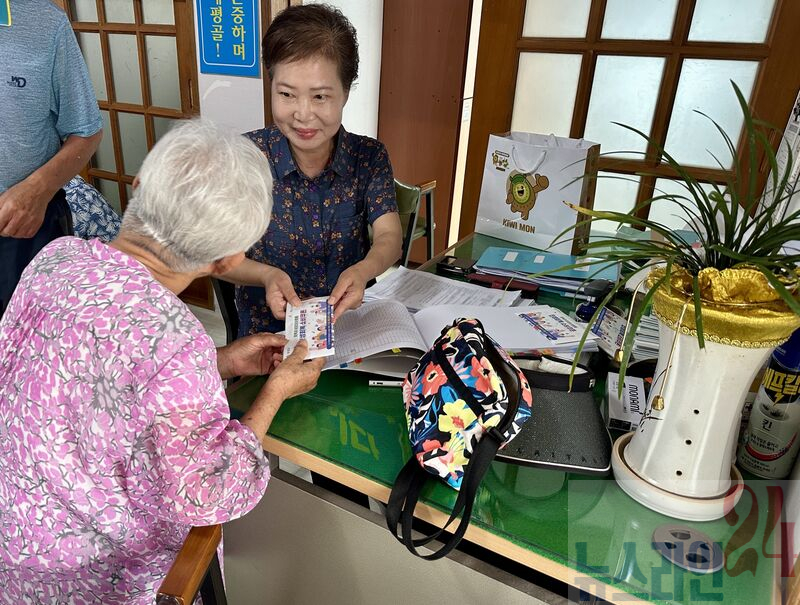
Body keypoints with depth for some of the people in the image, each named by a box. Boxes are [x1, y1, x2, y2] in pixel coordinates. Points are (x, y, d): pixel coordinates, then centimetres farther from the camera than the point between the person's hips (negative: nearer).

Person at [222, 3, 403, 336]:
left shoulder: (370, 157, -2)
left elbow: (389, 236, -10)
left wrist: (362, 271, -32)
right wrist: (267, 276, -29)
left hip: (352, 327, 2)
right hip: (269, 333, -1)